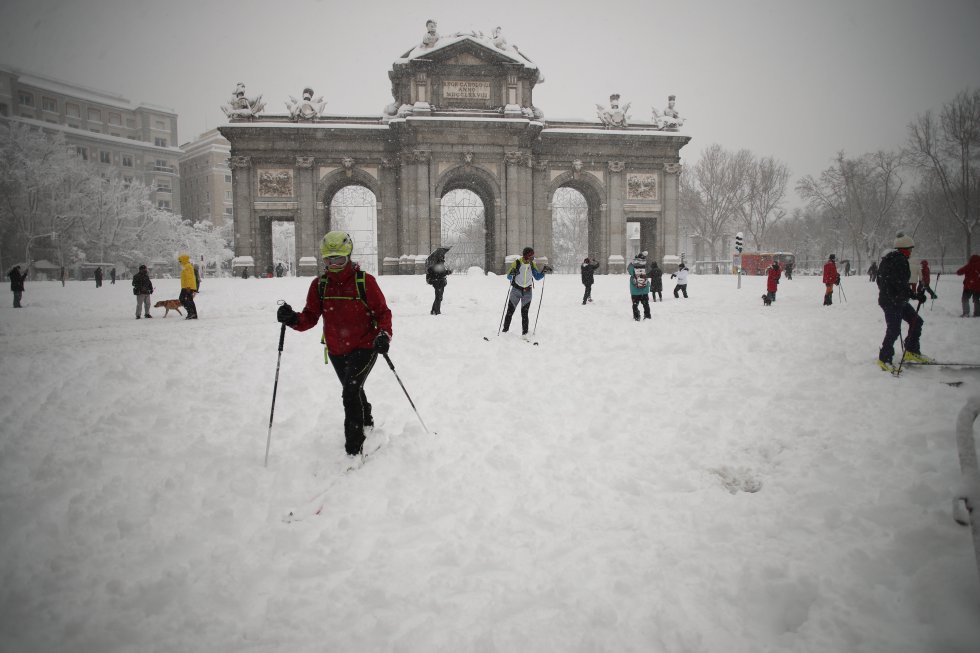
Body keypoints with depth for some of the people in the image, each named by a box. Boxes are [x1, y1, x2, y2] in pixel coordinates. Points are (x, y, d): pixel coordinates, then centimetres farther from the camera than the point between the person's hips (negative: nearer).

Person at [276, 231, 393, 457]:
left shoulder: (365, 281, -12)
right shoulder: (319, 285, -1)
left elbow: (383, 312, -9)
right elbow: (310, 317, -3)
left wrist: (384, 334, -27)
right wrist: (293, 319, -24)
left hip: (365, 347, -5)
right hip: (336, 352, 6)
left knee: (350, 392, -20)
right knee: (354, 392, 23)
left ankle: (354, 449, -12)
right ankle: (368, 425, 50)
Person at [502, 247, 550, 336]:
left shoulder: (532, 264, -1)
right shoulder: (517, 263, -11)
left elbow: (537, 277, 7)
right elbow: (509, 277, -10)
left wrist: (544, 271, -8)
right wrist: (512, 273, -32)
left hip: (527, 292, 2)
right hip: (516, 290, -2)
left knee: (524, 313, 1)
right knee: (510, 311, 0)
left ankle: (525, 333, 6)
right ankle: (505, 330, 9)